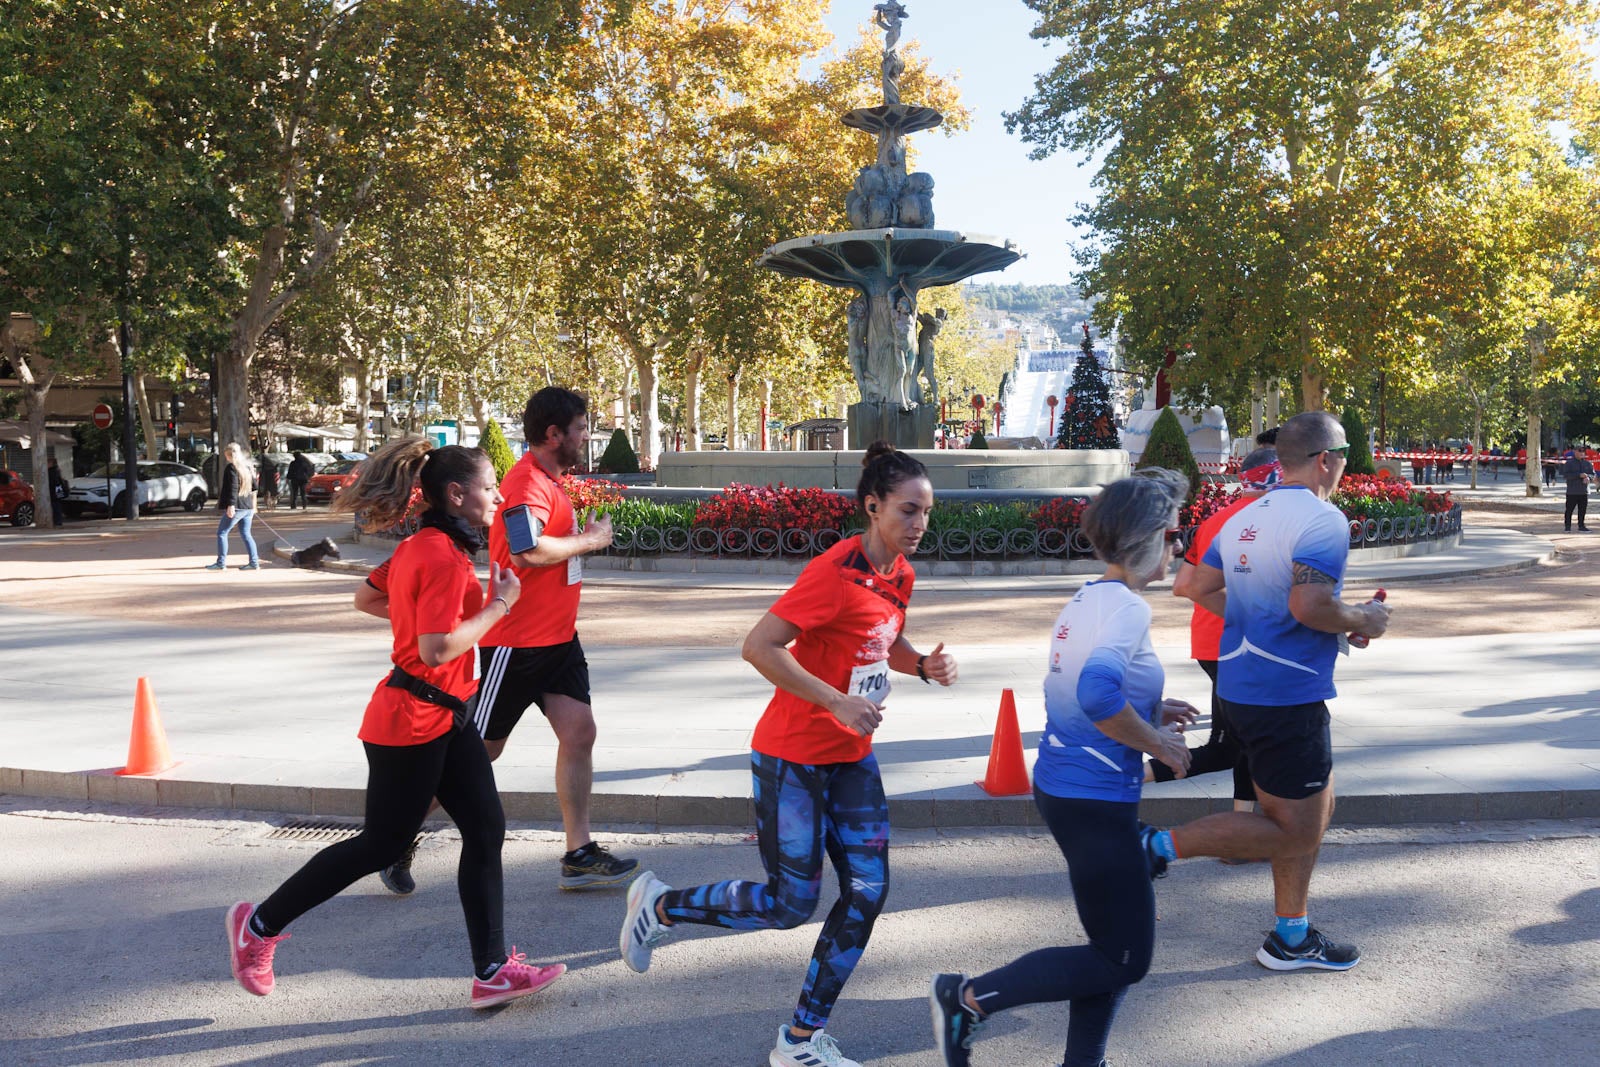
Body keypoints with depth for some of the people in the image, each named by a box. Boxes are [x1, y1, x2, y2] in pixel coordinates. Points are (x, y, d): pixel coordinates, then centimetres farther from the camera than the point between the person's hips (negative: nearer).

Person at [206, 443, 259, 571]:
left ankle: (221, 563, 2)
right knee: (246, 534, 10)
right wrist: (253, 505, 28)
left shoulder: (231, 467, -10)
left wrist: (231, 505, -22)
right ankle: (254, 562, 4)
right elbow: (254, 487, 20)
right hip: (248, 507, 8)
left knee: (222, 533, 2)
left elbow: (233, 487, -19)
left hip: (236, 507, -8)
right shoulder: (247, 467, 14)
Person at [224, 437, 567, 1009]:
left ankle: (492, 971, 13)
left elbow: (366, 598, 18)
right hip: (413, 721, -10)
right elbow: (436, 650, -28)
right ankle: (260, 924, 26)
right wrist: (497, 605, -19)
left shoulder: (420, 546, 9)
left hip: (444, 716, 10)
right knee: (381, 843, 6)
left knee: (485, 829, 7)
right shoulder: (444, 558, -22)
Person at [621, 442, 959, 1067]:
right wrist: (838, 703, -28)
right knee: (791, 903, 0)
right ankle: (660, 905, 23)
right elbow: (759, 647, -26)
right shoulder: (834, 571, -22)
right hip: (793, 757, -8)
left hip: (852, 758, 8)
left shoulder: (900, 574, 5)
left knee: (866, 895, 4)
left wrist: (923, 664, 2)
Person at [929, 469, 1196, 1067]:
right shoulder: (1127, 607, -19)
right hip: (1095, 800, -9)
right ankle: (970, 999, 6)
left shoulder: (1085, 601, 9)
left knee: (1115, 944, 19)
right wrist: (1157, 744, -20)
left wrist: (1149, 713, 11)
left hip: (1062, 787, 9)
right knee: (1125, 960, 3)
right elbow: (1097, 693, -35)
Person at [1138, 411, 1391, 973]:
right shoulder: (1323, 520, -15)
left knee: (1316, 807, 21)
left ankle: (1291, 938, 29)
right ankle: (1159, 846, -3)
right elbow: (1310, 606, -27)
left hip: (1240, 685, 10)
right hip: (1287, 695, -9)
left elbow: (1201, 588, 14)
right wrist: (1363, 620, -9)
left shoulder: (1242, 519, 11)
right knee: (1294, 833, 2)